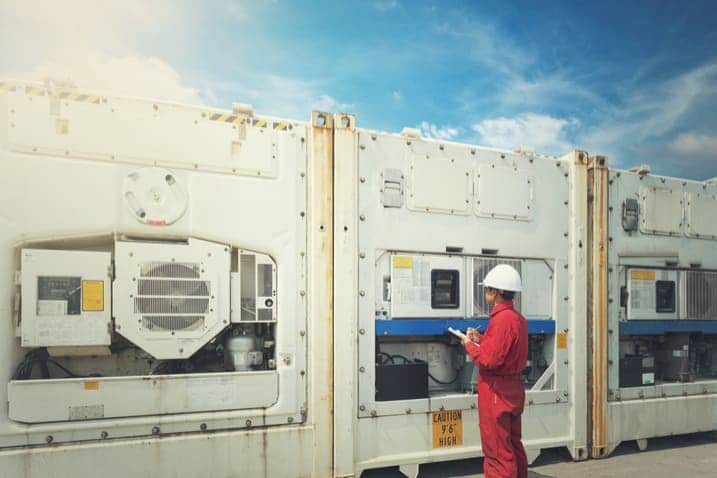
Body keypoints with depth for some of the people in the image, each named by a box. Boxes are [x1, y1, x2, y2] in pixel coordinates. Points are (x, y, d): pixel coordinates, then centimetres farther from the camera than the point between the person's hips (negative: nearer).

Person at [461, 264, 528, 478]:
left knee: (497, 452, -2)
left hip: (496, 390, -10)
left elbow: (489, 360, -24)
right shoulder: (517, 318, 10)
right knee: (513, 446, 19)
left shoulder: (502, 319, -21)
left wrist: (469, 344, -9)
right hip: (513, 388, 10)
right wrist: (481, 339, 11)